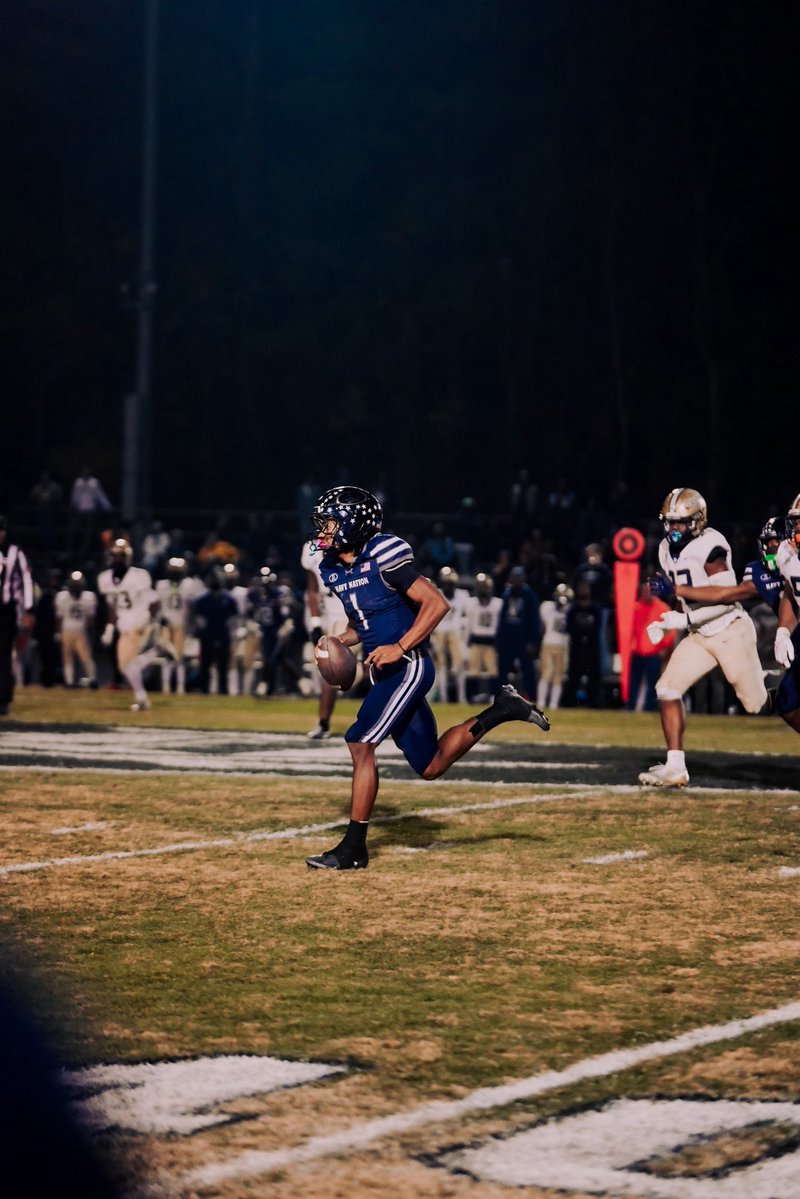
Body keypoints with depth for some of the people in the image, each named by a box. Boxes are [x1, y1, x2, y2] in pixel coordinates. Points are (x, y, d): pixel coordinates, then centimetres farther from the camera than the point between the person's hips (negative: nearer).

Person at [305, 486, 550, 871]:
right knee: (431, 765, 10)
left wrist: (400, 647, -24)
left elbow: (436, 603, -18)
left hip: (408, 666, -9)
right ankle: (501, 711, 25)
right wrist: (338, 641, 3)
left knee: (360, 744, -17)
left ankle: (353, 848, -11)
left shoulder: (383, 557, -15)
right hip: (382, 673, 9)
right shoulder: (333, 569, 10)